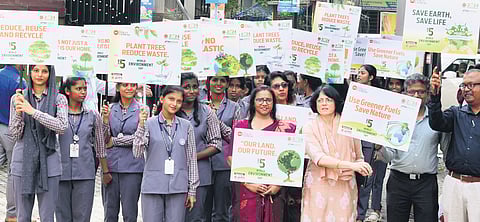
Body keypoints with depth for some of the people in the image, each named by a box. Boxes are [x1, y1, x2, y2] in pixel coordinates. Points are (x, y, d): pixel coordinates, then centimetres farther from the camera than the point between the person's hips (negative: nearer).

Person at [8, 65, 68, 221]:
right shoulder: (18, 98, 7)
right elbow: (14, 135, 6)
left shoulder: (59, 99, 3)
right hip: (23, 161, 1)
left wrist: (33, 111, -18)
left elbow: (62, 126, -14)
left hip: (48, 161, -1)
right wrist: (18, 112, -11)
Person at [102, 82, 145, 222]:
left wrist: (114, 141, -5)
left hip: (132, 166, -3)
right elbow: (104, 139, 6)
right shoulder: (110, 109, 8)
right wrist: (105, 119, -10)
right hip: (110, 165, 3)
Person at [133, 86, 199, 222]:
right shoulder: (149, 123, 0)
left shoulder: (186, 126, 6)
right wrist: (141, 126, -17)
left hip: (178, 186, 2)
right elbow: (137, 154, -8)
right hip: (153, 186, -2)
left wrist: (192, 190, 7)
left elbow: (192, 159, 9)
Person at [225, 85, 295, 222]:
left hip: (273, 191, 1)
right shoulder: (241, 126, 7)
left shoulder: (284, 128, 8)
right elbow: (230, 157, 0)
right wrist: (247, 182, -10)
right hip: (246, 190, 0)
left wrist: (279, 184, -8)